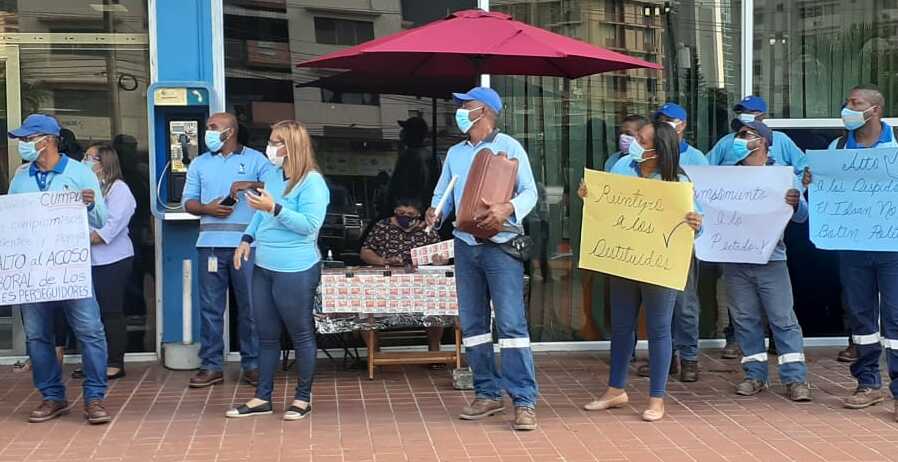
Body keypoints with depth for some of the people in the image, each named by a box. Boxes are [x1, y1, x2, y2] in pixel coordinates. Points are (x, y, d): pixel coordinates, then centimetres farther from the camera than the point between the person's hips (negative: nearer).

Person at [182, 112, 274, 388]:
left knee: (250, 307, 1)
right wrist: (207, 208, -7)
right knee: (210, 307, 4)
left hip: (247, 244, -3)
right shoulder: (200, 164, 16)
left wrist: (251, 185, -17)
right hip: (211, 244, 3)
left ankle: (252, 365, 10)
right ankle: (211, 366, 10)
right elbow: (188, 201, 13)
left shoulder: (255, 159, 6)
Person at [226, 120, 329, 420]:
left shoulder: (312, 182, -14)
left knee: (301, 335, 6)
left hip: (295, 271, -8)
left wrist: (274, 208, -25)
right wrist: (247, 239, 10)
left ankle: (303, 398, 18)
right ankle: (262, 398, 23)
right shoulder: (271, 175, 10)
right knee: (266, 335, 14)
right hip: (263, 267, 8)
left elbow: (310, 225, -21)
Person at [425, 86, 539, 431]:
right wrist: (435, 212, -8)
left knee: (510, 322, -10)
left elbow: (530, 191, -8)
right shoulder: (455, 153, 16)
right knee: (472, 323, 8)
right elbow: (443, 194, 15)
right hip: (465, 245, 6)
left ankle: (524, 400, -9)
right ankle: (488, 393, 17)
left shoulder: (509, 147, -2)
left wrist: (507, 208, -28)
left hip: (501, 244, -6)